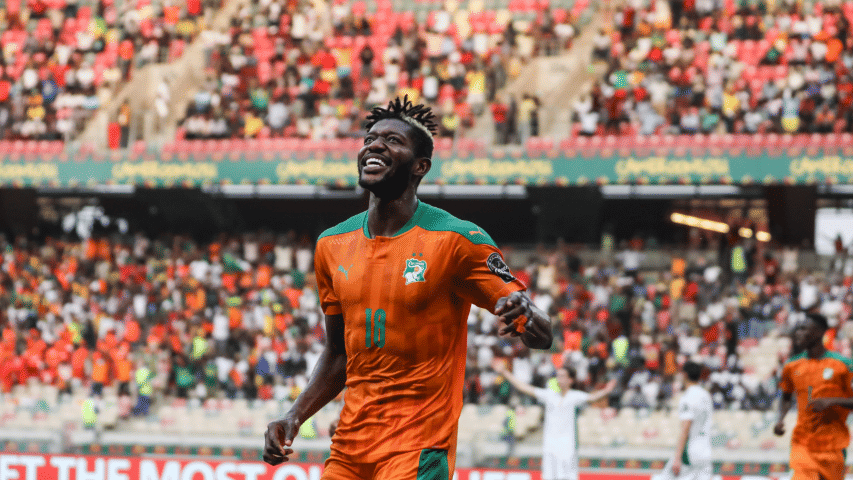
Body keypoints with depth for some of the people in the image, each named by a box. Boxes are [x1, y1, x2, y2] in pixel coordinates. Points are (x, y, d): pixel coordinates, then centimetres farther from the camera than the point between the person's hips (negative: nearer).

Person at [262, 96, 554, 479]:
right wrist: (295, 417, 6)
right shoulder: (332, 245, 9)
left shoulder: (457, 241, -8)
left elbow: (542, 336, -8)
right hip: (348, 447, 6)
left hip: (419, 448, -5)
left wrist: (525, 315, -31)